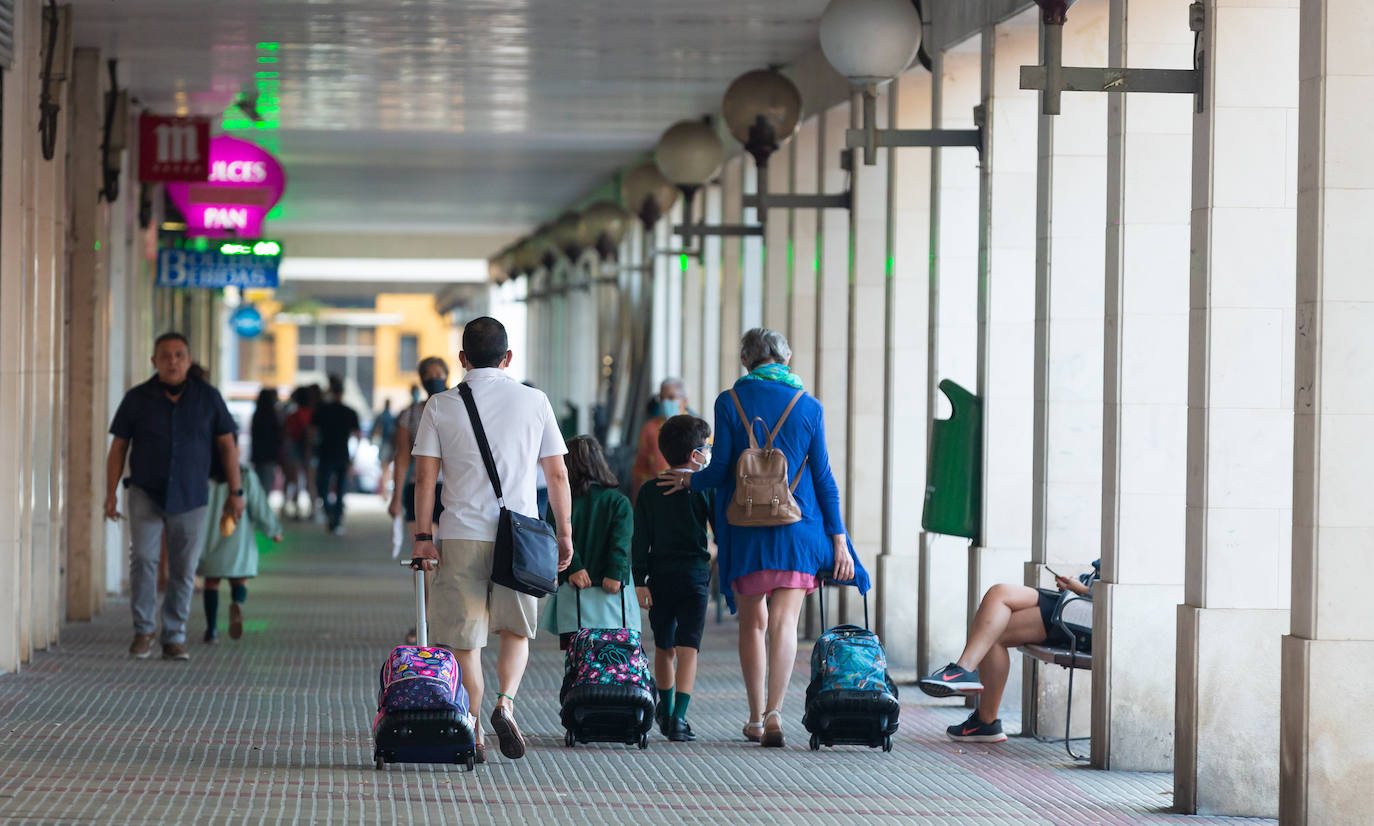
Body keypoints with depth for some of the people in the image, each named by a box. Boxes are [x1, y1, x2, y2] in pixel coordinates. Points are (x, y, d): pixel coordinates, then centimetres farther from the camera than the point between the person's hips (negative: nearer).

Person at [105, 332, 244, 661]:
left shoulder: (208, 397, -3)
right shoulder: (137, 399, -4)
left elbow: (227, 445, 2)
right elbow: (118, 447, 1)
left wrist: (236, 492, -2)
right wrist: (110, 493, -5)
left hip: (190, 499, 1)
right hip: (145, 494, -1)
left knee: (183, 572, 2)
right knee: (143, 557, -19)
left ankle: (173, 639, 16)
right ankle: (143, 628, -4)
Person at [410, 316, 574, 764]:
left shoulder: (441, 406, 2)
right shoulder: (535, 402, 4)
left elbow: (425, 475, -3)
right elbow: (557, 475, 5)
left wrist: (422, 536, -1)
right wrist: (565, 532, 12)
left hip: (462, 534, -1)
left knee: (464, 638, 7)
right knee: (517, 630, 18)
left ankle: (472, 737, 7)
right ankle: (506, 702, -7)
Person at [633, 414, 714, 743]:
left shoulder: (649, 491, 6)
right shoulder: (705, 489, -2)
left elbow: (641, 540, 2)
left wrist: (640, 581, 1)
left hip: (659, 577, 3)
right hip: (694, 577, -3)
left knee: (664, 648, 17)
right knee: (688, 648, -6)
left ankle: (666, 711, 31)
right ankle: (679, 717, -19)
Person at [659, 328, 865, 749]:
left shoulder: (730, 402, 0)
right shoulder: (808, 406, 3)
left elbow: (721, 469, -3)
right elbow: (823, 477, 3)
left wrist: (688, 480, 18)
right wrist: (838, 540, 6)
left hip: (745, 528, 0)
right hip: (797, 528, 0)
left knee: (753, 621, 11)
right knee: (784, 621, -5)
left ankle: (756, 718, 14)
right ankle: (774, 711, -22)